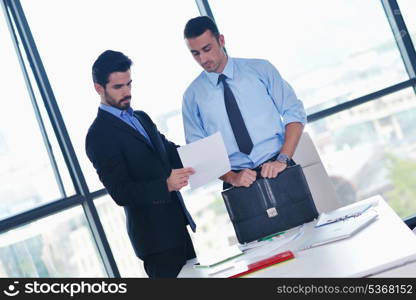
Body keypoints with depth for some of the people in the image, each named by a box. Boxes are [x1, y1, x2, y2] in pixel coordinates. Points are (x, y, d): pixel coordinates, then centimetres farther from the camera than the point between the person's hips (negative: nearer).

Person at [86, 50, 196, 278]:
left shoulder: (141, 118, 15)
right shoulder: (99, 136, -11)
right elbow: (120, 193, -16)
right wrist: (166, 185, -28)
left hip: (181, 226, 8)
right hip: (156, 236, -8)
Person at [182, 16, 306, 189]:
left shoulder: (260, 69, 6)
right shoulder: (192, 96, 7)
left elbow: (294, 114, 3)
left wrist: (282, 160, -11)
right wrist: (231, 177, -11)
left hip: (277, 169, -1)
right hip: (237, 182, 1)